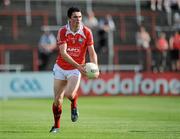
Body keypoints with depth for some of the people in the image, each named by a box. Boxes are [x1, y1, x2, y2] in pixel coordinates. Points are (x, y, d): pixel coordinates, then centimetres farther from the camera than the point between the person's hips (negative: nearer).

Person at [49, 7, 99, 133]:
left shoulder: (87, 32, -10)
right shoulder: (62, 31, -13)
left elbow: (92, 52, -9)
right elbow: (63, 53, -21)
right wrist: (78, 65, -31)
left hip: (76, 70, -1)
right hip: (60, 68, 1)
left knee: (69, 94, -25)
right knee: (57, 99, 3)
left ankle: (74, 105, 11)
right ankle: (56, 125, 23)